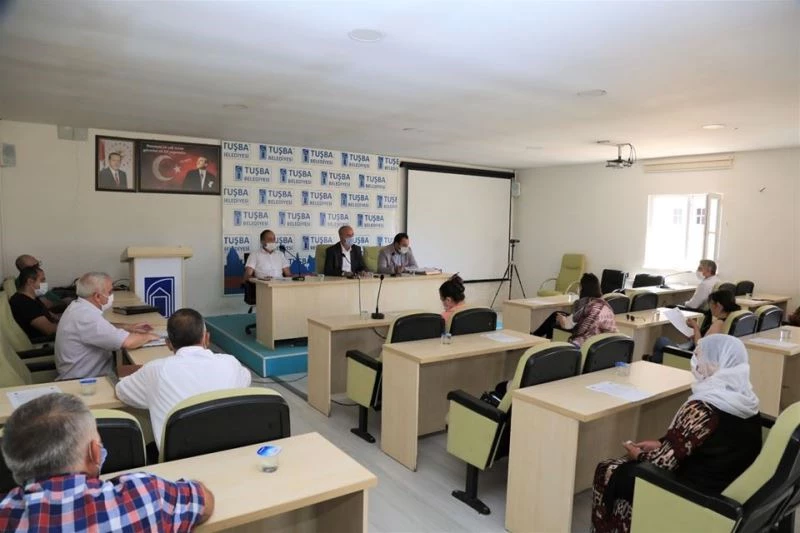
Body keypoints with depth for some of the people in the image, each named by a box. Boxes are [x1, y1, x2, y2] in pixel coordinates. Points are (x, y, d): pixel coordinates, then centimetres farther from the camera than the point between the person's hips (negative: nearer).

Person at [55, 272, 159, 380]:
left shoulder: (78, 306, 4)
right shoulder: (87, 316, -26)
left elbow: (101, 329, 24)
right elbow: (128, 342, -31)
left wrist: (127, 327, 10)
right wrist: (147, 336, -11)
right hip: (82, 381, -9)